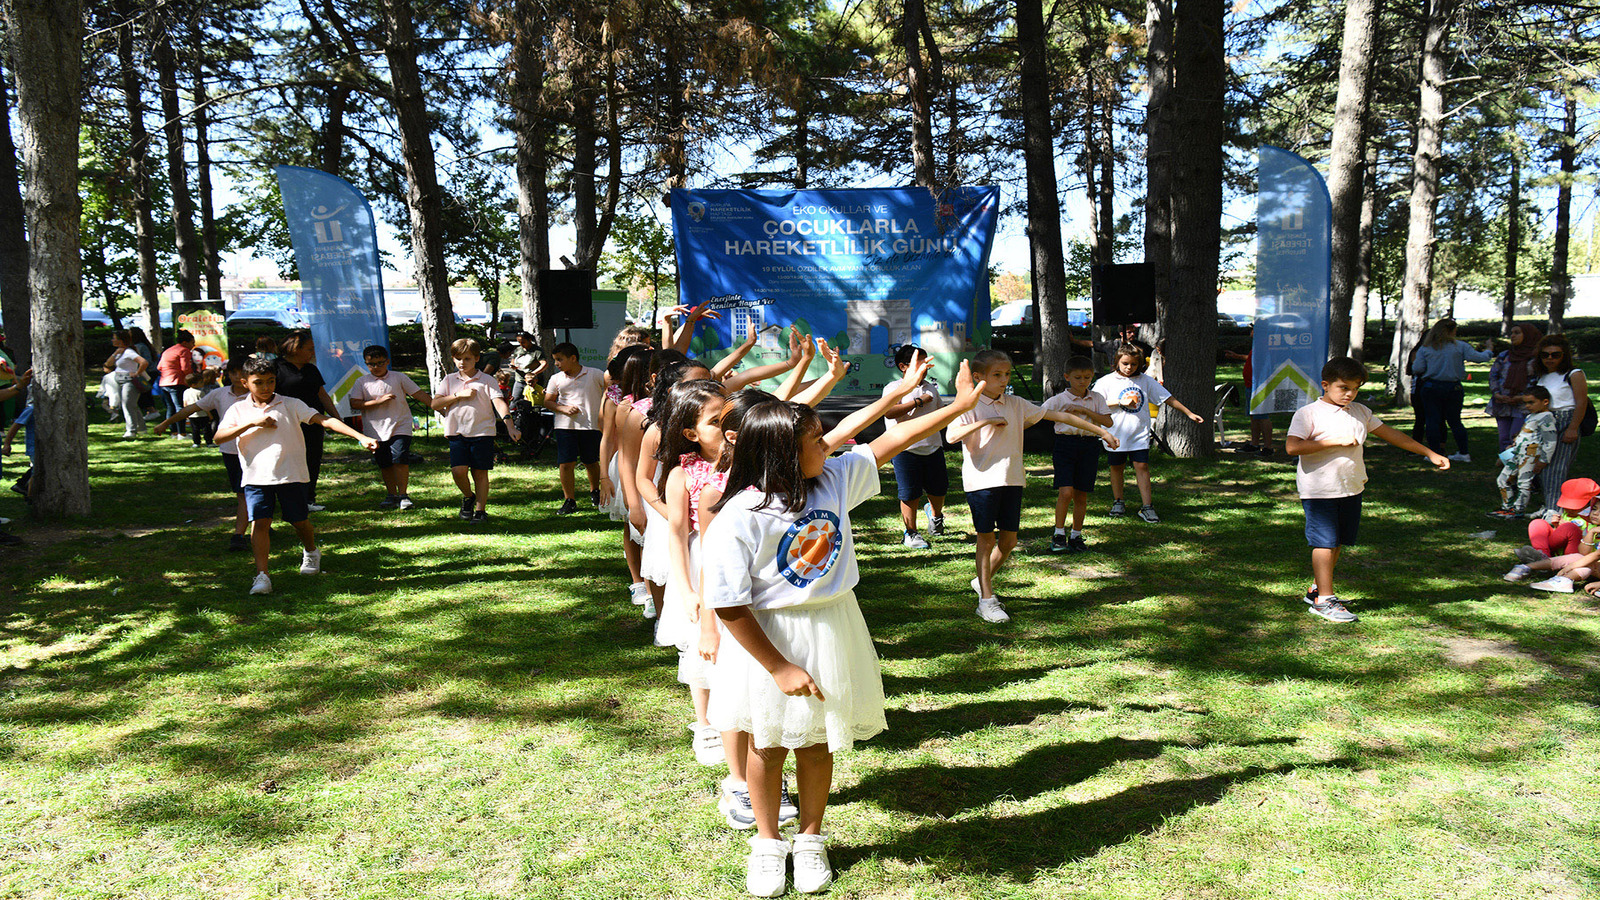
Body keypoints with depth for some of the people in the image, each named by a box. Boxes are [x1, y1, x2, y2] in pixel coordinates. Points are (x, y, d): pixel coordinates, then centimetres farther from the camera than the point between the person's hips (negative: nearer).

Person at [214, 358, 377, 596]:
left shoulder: (291, 405, 1)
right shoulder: (238, 410, 6)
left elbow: (324, 420, -7)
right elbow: (219, 437, -4)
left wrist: (360, 437, -17)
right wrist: (252, 423, -15)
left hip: (292, 475, 0)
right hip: (256, 476, 1)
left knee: (299, 520, 10)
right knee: (259, 521, -11)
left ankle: (311, 552, 40)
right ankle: (262, 575, -10)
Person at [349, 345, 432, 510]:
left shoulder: (399, 378, 4)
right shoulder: (362, 382, 5)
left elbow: (419, 394, 5)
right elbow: (354, 403, -5)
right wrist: (378, 401, -14)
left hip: (400, 427, -2)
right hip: (376, 431, 2)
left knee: (400, 459, -12)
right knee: (384, 464, 9)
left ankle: (403, 495, -3)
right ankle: (392, 495, 22)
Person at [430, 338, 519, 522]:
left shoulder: (487, 381, 2)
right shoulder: (449, 380, 11)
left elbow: (499, 403, -11)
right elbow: (435, 404, 3)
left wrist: (509, 424, -27)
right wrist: (458, 395, -9)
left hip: (482, 431, -1)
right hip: (457, 432, 2)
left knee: (480, 472, 2)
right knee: (458, 470, -11)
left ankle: (480, 510, 13)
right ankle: (468, 497, 18)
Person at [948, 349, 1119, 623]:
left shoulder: (1015, 404, 9)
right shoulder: (970, 406, -6)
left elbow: (1058, 415, 11)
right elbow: (951, 436, -23)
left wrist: (1101, 431, 14)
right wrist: (986, 421, -23)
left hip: (1011, 480, 5)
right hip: (982, 480, -5)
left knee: (1009, 541, 9)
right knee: (986, 539, 1)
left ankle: (983, 581, 32)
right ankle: (986, 600, 11)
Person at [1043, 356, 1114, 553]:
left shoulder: (1096, 399, 7)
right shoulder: (1059, 399, 0)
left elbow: (1108, 422, -4)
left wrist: (1084, 410, -12)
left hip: (1089, 446, 3)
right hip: (1065, 443, -3)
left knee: (1081, 496, 8)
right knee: (1066, 492, -16)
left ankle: (1076, 536, 22)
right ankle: (1059, 534, -2)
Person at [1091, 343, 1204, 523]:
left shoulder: (1145, 380, 5)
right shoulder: (1107, 381, -1)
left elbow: (1167, 398, 9)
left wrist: (1188, 413, 8)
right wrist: (1120, 402, -14)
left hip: (1139, 433, 0)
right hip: (1116, 433, 0)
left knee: (1142, 466, -5)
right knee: (1116, 467, 10)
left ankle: (1147, 506, -3)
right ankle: (1118, 503, 26)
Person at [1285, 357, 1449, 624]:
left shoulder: (1360, 412, 13)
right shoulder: (1308, 413, -8)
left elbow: (1389, 434, 20)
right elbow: (1292, 447, -21)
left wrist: (1430, 454, 21)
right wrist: (1336, 441, -21)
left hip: (1351, 489, 7)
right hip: (1319, 490, -7)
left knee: (1338, 542, 12)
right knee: (1325, 543, -5)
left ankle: (1317, 590, 25)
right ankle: (1325, 599, 1)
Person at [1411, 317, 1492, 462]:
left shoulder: (1424, 348, -1)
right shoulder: (1460, 346, -2)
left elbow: (1417, 369, -6)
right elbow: (1478, 357, 1)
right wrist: (1487, 352, 22)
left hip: (1430, 387, -1)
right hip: (1453, 388, 1)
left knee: (1433, 421, 2)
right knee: (1455, 421, 12)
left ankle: (1435, 454, 0)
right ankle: (1463, 453, 15)